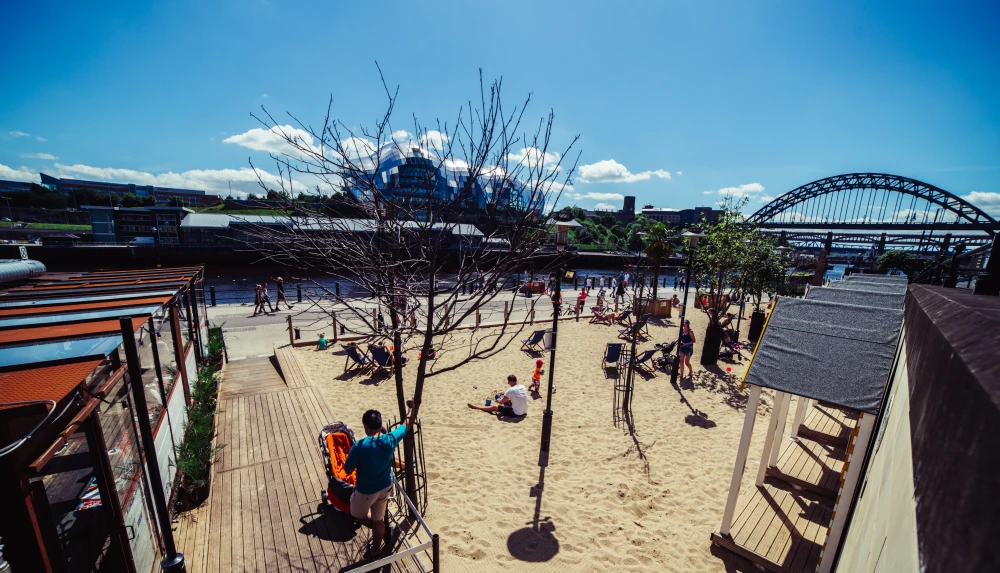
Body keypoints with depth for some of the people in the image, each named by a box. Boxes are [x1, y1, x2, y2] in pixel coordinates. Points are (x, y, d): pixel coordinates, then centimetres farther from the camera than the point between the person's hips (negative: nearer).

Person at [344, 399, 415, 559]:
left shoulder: (360, 446, -29)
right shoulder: (390, 439, -19)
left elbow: (348, 470, -17)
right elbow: (407, 425, -2)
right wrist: (411, 407, 12)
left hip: (366, 490, -4)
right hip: (385, 487, 4)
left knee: (357, 514, 28)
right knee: (378, 519, 25)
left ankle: (384, 532, 29)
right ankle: (375, 550, 43)